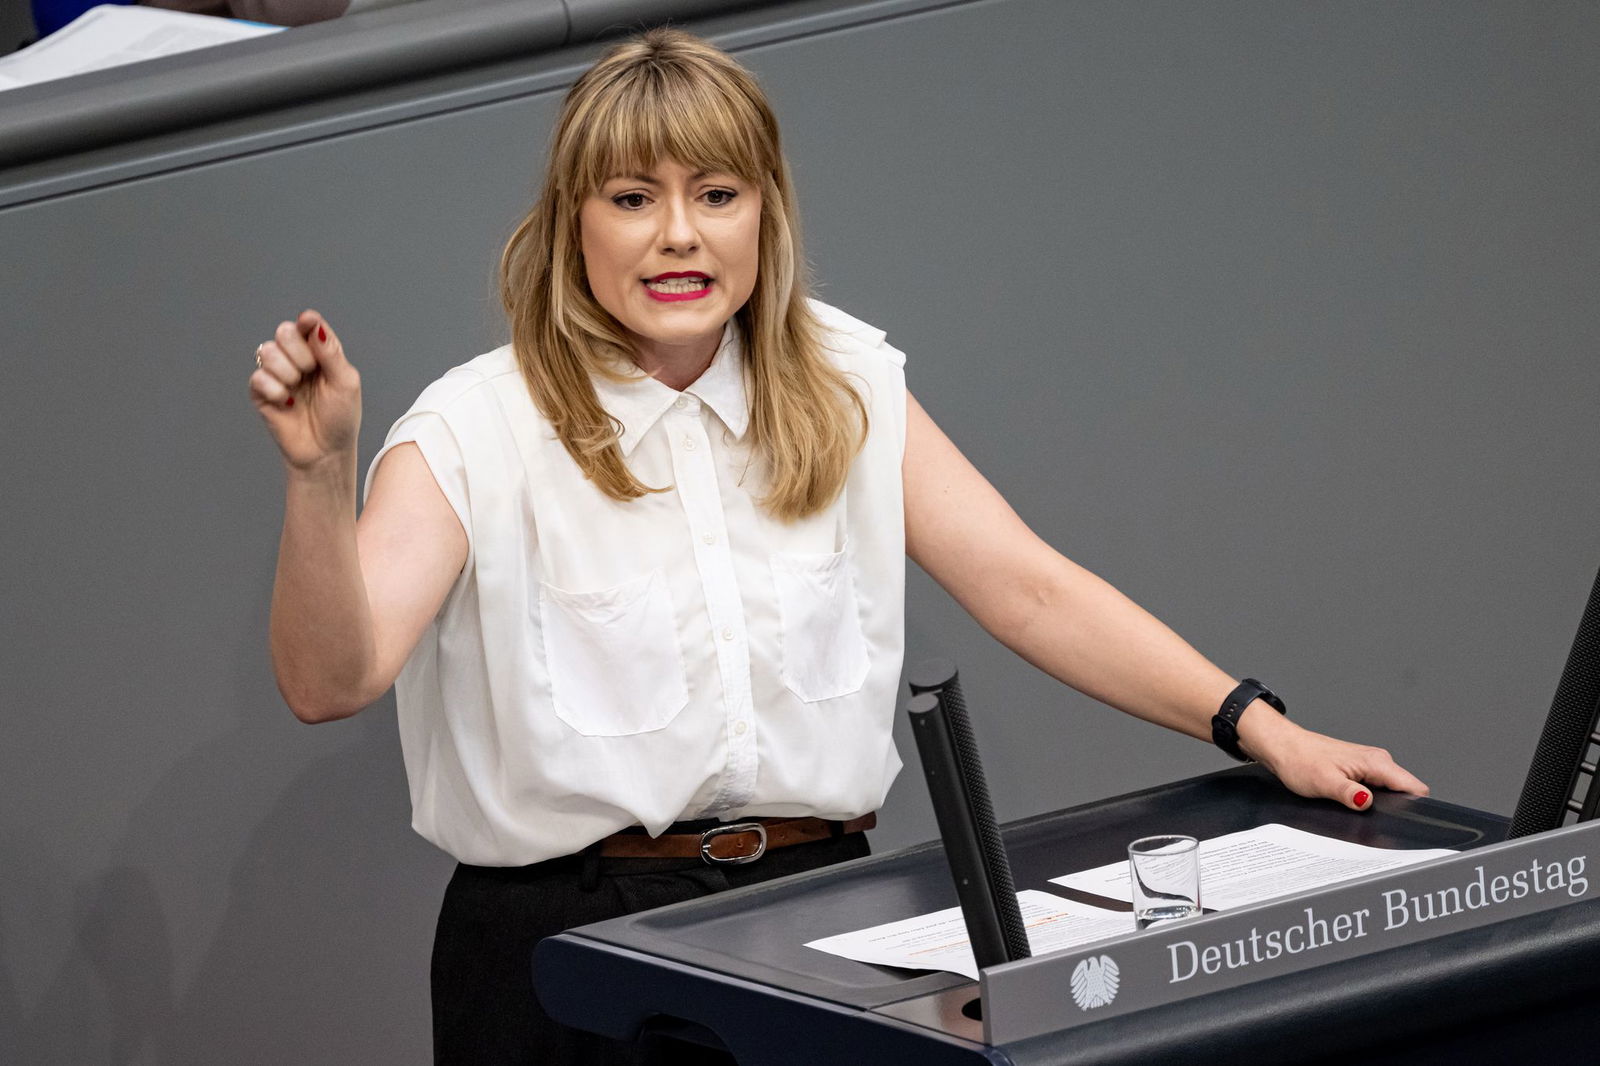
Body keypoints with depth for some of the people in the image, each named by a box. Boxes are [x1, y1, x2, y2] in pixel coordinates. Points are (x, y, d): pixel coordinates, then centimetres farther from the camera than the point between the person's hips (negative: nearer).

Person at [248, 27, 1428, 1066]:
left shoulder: (844, 388, 11)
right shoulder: (479, 432, -3)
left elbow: (1029, 587, 6)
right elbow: (332, 679, -14)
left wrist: (1259, 728, -4)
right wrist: (320, 474, -31)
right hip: (575, 936, -3)